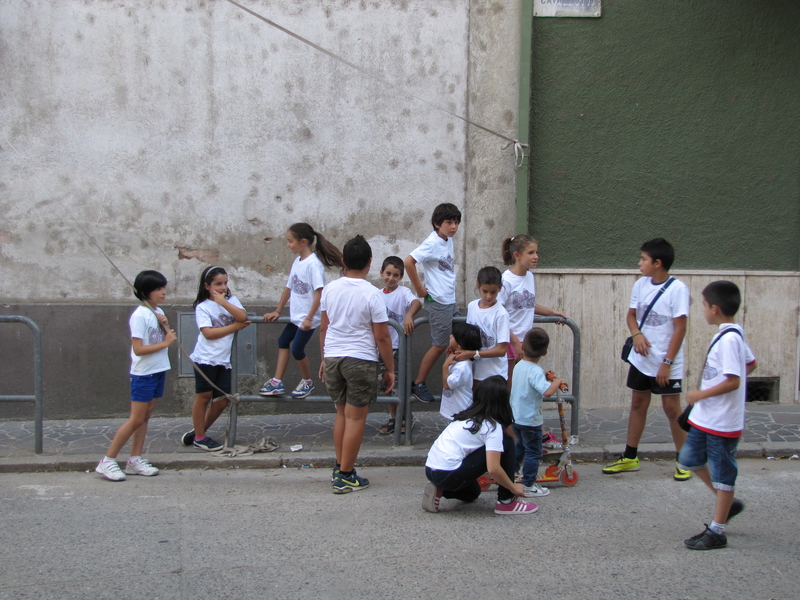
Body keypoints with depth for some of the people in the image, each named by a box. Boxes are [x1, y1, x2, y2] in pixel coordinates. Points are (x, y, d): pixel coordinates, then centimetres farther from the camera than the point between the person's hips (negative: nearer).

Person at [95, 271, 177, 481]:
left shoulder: (159, 313, 10)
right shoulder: (140, 316, -16)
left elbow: (169, 339, 10)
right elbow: (138, 349, -22)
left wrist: (166, 326, -7)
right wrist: (165, 343, -18)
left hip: (159, 371, 8)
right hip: (143, 374, -8)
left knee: (145, 417, 10)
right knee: (136, 419, -6)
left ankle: (135, 460, 17)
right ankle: (107, 461, 0)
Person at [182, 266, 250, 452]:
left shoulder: (232, 300, 8)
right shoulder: (202, 307, -4)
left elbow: (242, 316, -11)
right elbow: (208, 333, -16)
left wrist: (223, 301, -15)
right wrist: (234, 326, -13)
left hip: (224, 360, 5)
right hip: (206, 358, -5)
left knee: (222, 400, 5)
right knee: (204, 396, -1)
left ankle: (199, 432, 21)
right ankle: (199, 437, 11)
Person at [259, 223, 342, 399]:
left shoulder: (313, 264, -19)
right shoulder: (297, 262, 8)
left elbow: (319, 292, -23)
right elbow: (289, 288, 16)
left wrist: (309, 318, -25)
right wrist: (277, 311, 17)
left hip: (307, 318, -9)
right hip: (295, 316, 9)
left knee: (297, 349, -4)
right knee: (283, 342, 12)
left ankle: (307, 383, 18)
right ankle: (277, 383, 17)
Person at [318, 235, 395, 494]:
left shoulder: (330, 289, 3)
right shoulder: (372, 294, -12)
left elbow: (323, 327, 10)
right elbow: (382, 336, -10)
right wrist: (390, 369, -1)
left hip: (333, 357, 5)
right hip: (360, 360, -5)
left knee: (342, 414, 18)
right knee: (356, 418, 2)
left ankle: (340, 468, 23)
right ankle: (345, 476, 5)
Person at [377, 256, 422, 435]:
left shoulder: (403, 292, -10)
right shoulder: (379, 295, 7)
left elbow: (416, 303, -30)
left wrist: (409, 315, -50)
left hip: (398, 346, -6)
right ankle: (393, 418, 25)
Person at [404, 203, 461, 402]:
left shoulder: (448, 240, 8)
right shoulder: (432, 243, -17)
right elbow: (409, 262, -27)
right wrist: (419, 289, -19)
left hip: (451, 301, 8)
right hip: (438, 302, -8)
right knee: (439, 345, -1)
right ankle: (418, 384, 11)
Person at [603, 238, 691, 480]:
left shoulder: (677, 289, -16)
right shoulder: (641, 285, 2)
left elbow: (680, 328, -15)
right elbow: (631, 314, 11)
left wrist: (667, 362, -17)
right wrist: (637, 334, -11)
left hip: (666, 363, -6)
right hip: (640, 359, 6)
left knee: (671, 407, 0)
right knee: (638, 403, 13)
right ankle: (630, 457, 23)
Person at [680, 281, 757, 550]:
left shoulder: (728, 339, -23)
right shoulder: (734, 334, 7)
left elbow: (733, 381, -28)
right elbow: (750, 364, 20)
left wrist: (700, 394, -18)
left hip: (722, 422, -10)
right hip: (705, 418, 10)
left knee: (722, 473, 1)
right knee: (690, 459, 19)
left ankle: (717, 532, 11)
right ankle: (727, 503, 32)